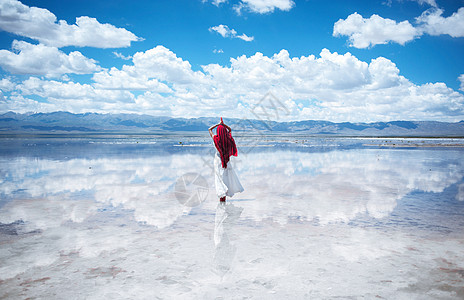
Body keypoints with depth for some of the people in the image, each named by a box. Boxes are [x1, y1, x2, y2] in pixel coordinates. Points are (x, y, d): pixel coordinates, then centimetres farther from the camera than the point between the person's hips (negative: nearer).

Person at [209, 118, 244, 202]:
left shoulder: (216, 138, -12)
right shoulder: (228, 138, -6)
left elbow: (209, 129, 3)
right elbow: (230, 129, 15)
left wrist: (218, 124, 2)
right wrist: (223, 124, 7)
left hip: (218, 159, -2)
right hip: (227, 160, 2)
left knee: (220, 177, 2)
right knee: (227, 176, 14)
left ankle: (222, 195, -5)